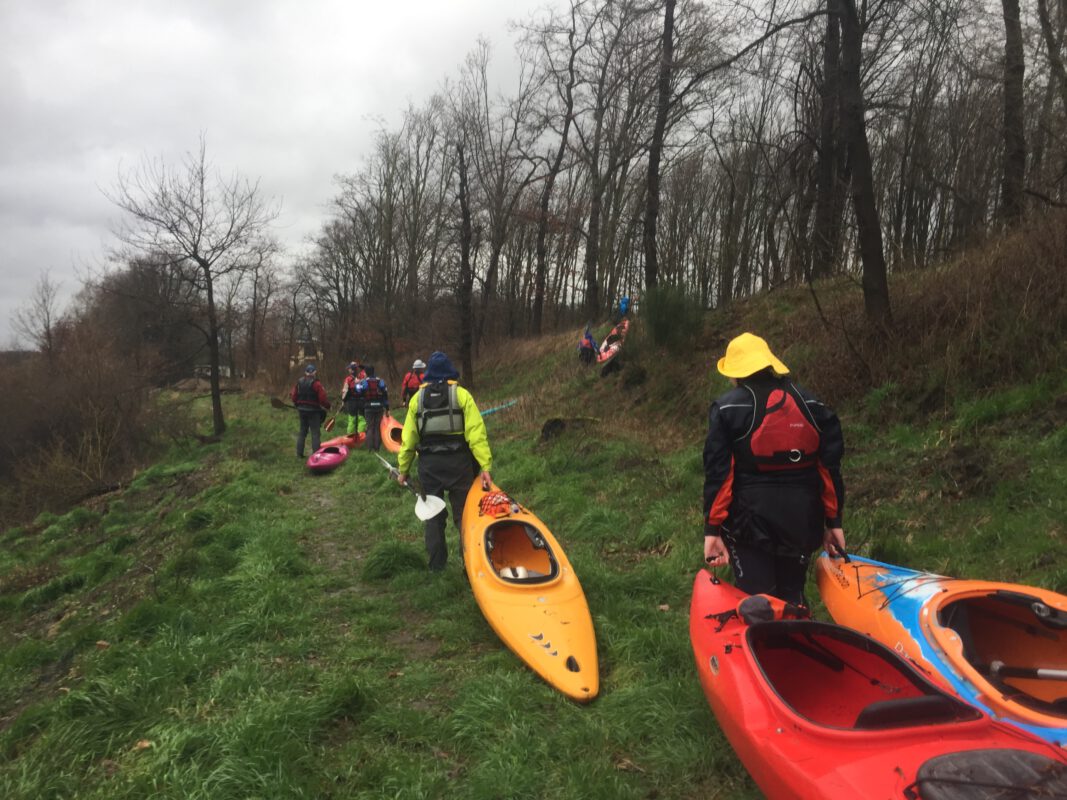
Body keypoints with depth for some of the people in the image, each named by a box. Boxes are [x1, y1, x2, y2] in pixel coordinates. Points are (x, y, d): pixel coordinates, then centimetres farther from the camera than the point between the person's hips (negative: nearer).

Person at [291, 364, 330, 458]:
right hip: (313, 411, -6)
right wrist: (328, 405, 1)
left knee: (302, 431, 16)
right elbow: (322, 398, -17)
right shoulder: (316, 384, -15)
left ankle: (299, 453, 19)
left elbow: (294, 396, 6)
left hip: (302, 410, 6)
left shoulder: (299, 382, 3)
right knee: (315, 433, 0)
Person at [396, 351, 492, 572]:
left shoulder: (417, 398, 5)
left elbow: (409, 437, 4)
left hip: (429, 463, 2)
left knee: (433, 514, 13)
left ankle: (436, 565, 19)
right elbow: (476, 432, -13)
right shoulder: (461, 394, -4)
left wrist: (403, 468, 11)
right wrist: (485, 466, -15)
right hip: (458, 461, -2)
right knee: (464, 512, 7)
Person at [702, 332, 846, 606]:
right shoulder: (810, 404, 7)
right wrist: (833, 521, 12)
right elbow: (830, 467, 5)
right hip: (802, 520, 4)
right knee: (792, 599, 19)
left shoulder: (726, 408, -5)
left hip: (750, 521, -4)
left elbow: (717, 473, -11)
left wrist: (712, 529, -9)